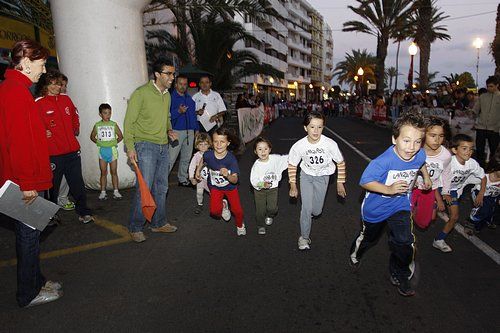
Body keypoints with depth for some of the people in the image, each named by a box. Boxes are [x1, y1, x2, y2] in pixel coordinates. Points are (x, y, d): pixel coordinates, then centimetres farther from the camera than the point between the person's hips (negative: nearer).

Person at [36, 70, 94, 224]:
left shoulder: (66, 99, 10)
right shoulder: (38, 104, -6)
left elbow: (74, 117, 26)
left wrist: (76, 129, 16)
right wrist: (43, 133, -18)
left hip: (72, 150, 4)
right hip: (53, 153, -4)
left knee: (78, 183, 7)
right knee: (53, 185, 9)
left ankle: (83, 212, 16)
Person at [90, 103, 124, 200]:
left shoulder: (114, 125, 0)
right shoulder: (97, 125, 2)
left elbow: (120, 136, 7)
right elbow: (92, 136, 13)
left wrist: (114, 143, -2)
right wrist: (98, 142, 0)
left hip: (112, 150, -1)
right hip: (102, 151, 1)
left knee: (114, 172, 4)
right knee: (103, 172, 6)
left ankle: (115, 191, 10)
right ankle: (103, 192, 13)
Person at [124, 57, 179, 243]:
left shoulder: (167, 95, 13)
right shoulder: (141, 93, -10)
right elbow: (129, 121, -10)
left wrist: (169, 130, 7)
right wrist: (130, 147, -17)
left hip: (163, 147, 7)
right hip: (145, 146, -7)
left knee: (161, 188, 12)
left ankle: (159, 223, 25)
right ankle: (135, 228, 9)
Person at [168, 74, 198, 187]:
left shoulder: (189, 98, 15)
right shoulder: (171, 97, -7)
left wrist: (196, 129, 16)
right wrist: (179, 111, -30)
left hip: (190, 131, 7)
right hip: (177, 131, -7)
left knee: (186, 157, 13)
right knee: (170, 158, -8)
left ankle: (183, 179, 25)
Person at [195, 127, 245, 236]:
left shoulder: (231, 158, -29)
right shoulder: (208, 155, -22)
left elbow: (235, 180, -31)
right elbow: (203, 160, 6)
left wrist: (228, 175, -50)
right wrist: (198, 171, 12)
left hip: (230, 187, -1)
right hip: (215, 187, 2)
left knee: (237, 210, -6)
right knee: (215, 211, -14)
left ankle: (240, 225, 30)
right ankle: (223, 206, 24)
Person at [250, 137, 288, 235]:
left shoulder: (275, 158, -15)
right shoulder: (256, 165, -22)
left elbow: (287, 158, -2)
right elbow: (253, 181, -20)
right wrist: (263, 184, -37)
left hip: (273, 188, 2)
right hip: (259, 190, -2)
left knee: (273, 208, 0)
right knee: (260, 209, 9)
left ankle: (269, 216, 39)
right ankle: (261, 225, 37)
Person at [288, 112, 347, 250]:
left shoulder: (330, 144, -27)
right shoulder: (298, 146, -24)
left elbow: (341, 163, -9)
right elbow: (292, 165, -6)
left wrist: (340, 183, -4)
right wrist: (293, 185, -5)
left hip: (322, 176, 1)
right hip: (306, 175, 0)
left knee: (316, 211, 7)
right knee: (306, 208, -7)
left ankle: (311, 213, 46)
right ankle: (304, 237, 13)